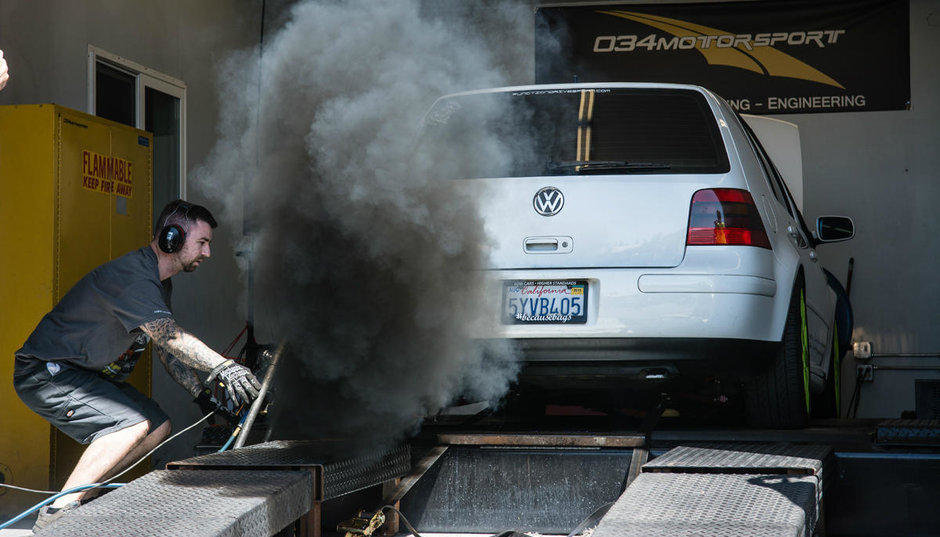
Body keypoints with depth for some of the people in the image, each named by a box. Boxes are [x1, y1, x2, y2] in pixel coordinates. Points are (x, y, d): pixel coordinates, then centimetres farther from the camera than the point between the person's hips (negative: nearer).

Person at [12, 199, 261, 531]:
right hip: (45, 374, -11)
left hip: (90, 375, 11)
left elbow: (166, 350, 16)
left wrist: (203, 395, 4)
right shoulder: (132, 276, -24)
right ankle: (56, 512, -24)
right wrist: (223, 367, -46)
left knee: (159, 427, 5)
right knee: (133, 425, -25)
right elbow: (169, 336, -36)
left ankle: (83, 495, 6)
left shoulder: (160, 283, 11)